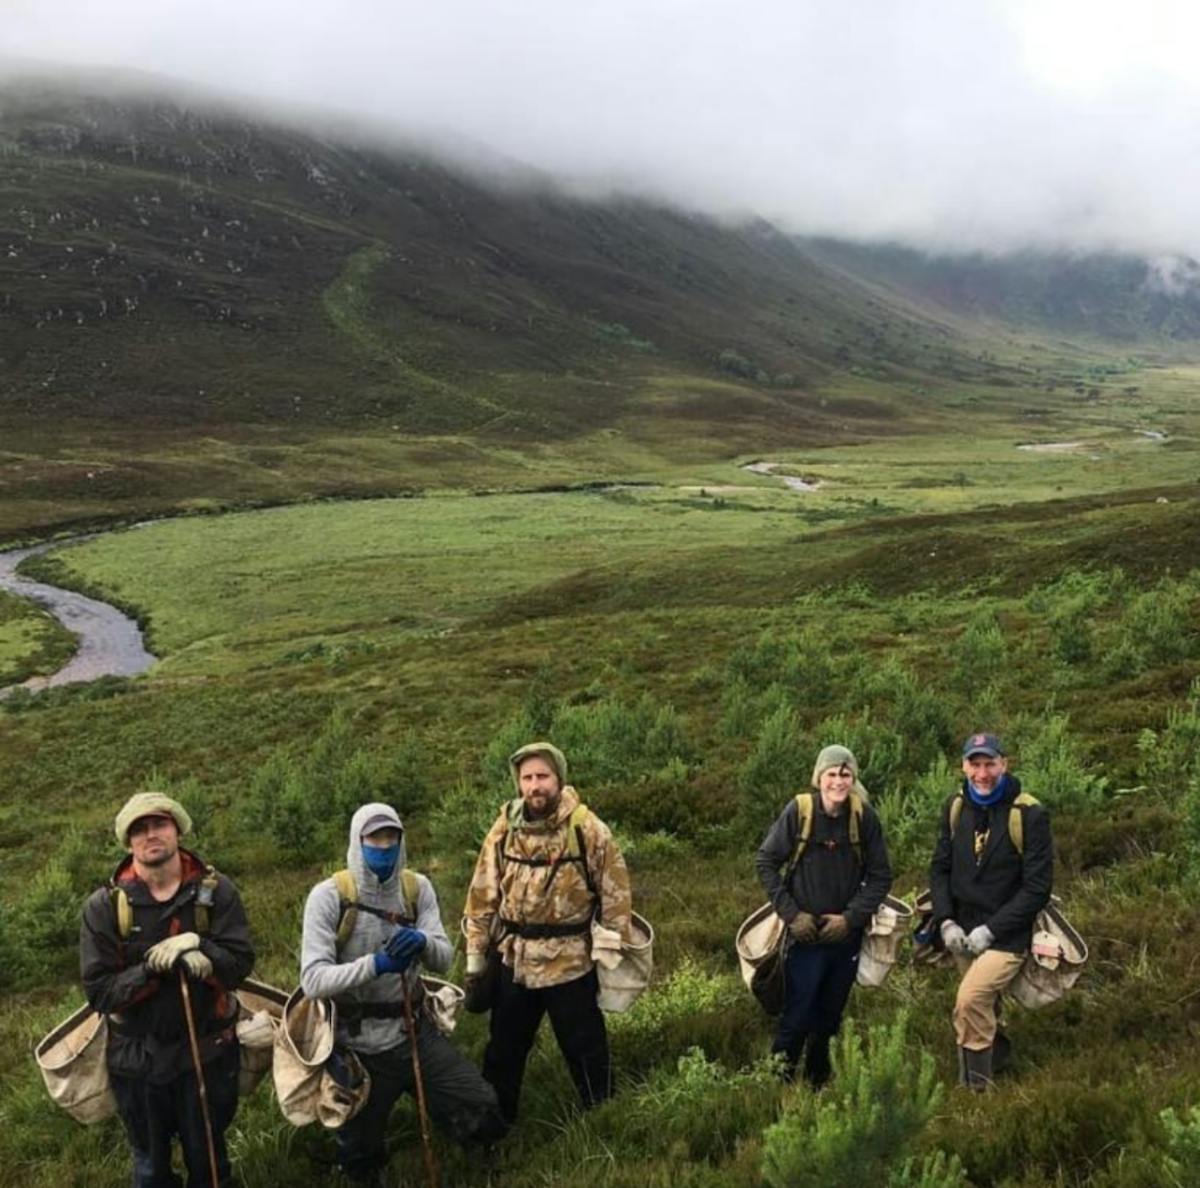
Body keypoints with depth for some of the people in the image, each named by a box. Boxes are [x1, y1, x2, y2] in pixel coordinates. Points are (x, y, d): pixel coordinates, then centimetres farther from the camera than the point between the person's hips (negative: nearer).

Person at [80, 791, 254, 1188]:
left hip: (208, 1051, 0)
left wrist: (198, 946, -32)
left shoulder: (216, 891, -12)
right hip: (137, 1056, 0)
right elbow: (99, 990, -15)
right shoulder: (105, 906, -13)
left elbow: (240, 962, -17)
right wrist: (151, 969, -28)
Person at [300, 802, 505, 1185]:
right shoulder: (328, 896, -16)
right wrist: (375, 964, -37)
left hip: (415, 1032, 3)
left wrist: (423, 942, -31)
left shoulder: (417, 888, -2)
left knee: (485, 1119, -3)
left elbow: (444, 960, -8)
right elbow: (313, 980, -23)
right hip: (359, 1046, -3)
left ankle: (424, 1097, 26)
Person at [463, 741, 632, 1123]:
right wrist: (475, 957, 6)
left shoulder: (587, 829, -11)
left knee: (584, 1050, 8)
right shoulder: (505, 829, -2)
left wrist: (609, 955, -5)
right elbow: (483, 896, 5)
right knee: (503, 1051, 17)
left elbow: (615, 894, -6)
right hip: (514, 961, 4)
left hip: (570, 962, -4)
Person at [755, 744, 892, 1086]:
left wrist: (851, 917, -9)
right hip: (805, 934, -2)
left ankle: (818, 1083, 33)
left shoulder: (864, 816, -7)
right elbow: (766, 862, -5)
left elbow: (880, 875, 0)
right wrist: (791, 914, -10)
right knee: (797, 1016, -3)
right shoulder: (799, 810, -12)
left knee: (830, 1019, 15)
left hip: (846, 936, 2)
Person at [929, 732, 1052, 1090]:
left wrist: (990, 930, -17)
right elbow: (940, 868, 8)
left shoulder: (1029, 814, -15)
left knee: (970, 1002, -21)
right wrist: (946, 922, -6)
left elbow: (1037, 888, -14)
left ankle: (975, 1089, -7)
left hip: (1006, 936, -5)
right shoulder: (956, 807, 1)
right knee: (984, 1009, 17)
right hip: (962, 933, 6)